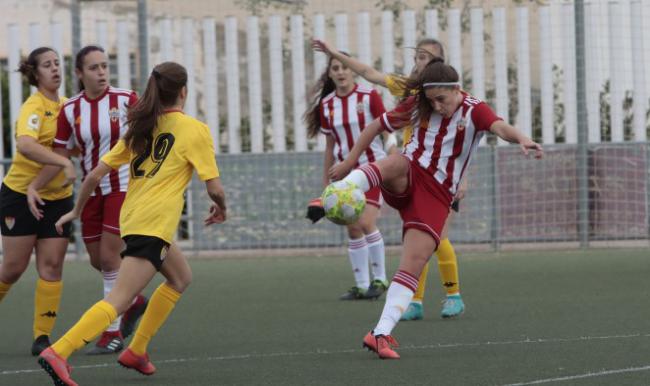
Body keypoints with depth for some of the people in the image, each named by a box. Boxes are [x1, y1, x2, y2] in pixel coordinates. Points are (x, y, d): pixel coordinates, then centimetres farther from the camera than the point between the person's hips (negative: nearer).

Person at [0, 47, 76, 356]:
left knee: (51, 265, -3)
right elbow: (25, 144, -36)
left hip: (57, 197, 6)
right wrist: (64, 163, -43)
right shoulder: (34, 107, -16)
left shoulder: (65, 105, 7)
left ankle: (42, 337, 0)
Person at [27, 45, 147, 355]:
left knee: (108, 256, -11)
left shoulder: (125, 99, -10)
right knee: (97, 260, 9)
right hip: (92, 190, 4)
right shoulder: (70, 110, -2)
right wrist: (34, 187, -7)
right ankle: (133, 300, 37)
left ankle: (113, 333, -2)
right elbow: (59, 156, 3)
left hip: (124, 186, -4)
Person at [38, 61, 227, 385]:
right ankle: (58, 353, -29)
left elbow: (95, 175, 11)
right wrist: (221, 209, 18)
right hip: (154, 224, -8)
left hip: (131, 218, 8)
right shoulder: (195, 130, -2)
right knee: (118, 300, -13)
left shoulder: (141, 129, 14)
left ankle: (137, 351, 23)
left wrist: (77, 211, 25)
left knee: (180, 277, 28)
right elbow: (214, 188, -4)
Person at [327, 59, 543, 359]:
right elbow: (377, 125, 15)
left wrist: (522, 139, -52)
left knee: (414, 264, -15)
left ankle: (381, 334, -13)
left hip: (437, 196, -1)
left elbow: (500, 127, -29)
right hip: (408, 178, 1)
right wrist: (350, 161, 12)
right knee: (396, 164, -36)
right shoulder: (418, 106, 3)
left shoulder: (473, 111, -7)